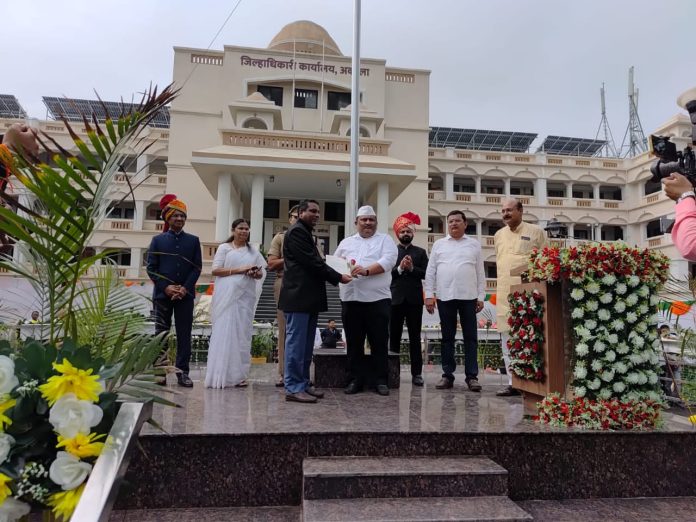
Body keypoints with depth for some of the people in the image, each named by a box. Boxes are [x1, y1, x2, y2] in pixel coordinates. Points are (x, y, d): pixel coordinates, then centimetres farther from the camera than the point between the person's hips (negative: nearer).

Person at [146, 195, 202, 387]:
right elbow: (151, 267, 1)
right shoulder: (158, 240, 7)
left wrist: (185, 288, -10)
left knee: (184, 334, 2)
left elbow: (197, 267, 3)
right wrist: (166, 287, -11)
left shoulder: (193, 240, 8)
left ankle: (182, 372, 8)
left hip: (185, 294, 0)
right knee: (161, 333, 5)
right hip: (162, 294, 0)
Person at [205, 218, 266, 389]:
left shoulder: (253, 251, 16)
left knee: (242, 333, 2)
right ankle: (221, 375, -1)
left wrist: (255, 273, -9)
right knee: (224, 333, -5)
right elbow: (215, 270, -3)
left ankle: (239, 375, 7)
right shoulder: (224, 248, 7)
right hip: (226, 296, -3)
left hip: (245, 296, 3)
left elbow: (260, 273, 15)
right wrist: (238, 270, -13)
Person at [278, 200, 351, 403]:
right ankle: (293, 388, -1)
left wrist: (335, 273, 4)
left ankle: (302, 383, 18)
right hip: (298, 296, -10)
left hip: (308, 297, 10)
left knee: (306, 345, 12)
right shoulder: (297, 231, -9)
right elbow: (311, 262, -16)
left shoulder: (305, 233, 24)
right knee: (296, 343, -6)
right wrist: (338, 277, -11)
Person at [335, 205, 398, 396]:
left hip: (378, 299, -3)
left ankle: (381, 380, 13)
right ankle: (355, 380, 17)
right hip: (350, 299, 3)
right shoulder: (346, 242, 18)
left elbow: (389, 260, -9)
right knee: (354, 342, 7)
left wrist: (366, 270, -22)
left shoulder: (385, 240, 8)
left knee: (379, 343, 3)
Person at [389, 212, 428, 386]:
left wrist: (412, 268, -13)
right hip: (395, 299, 0)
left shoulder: (420, 252, 11)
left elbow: (426, 274, 1)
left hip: (414, 299, 0)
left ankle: (417, 373, 7)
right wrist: (400, 268, -16)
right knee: (394, 336, 5)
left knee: (415, 337, 3)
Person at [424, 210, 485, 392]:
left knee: (470, 337, 2)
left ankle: (472, 376, 8)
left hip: (468, 297, 0)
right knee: (447, 337, 7)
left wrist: (481, 297, 1)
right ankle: (447, 375, 13)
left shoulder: (474, 245, 9)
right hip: (445, 297, 1)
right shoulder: (439, 244, 10)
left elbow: (480, 273, 7)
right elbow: (430, 271, 6)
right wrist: (429, 295, -1)